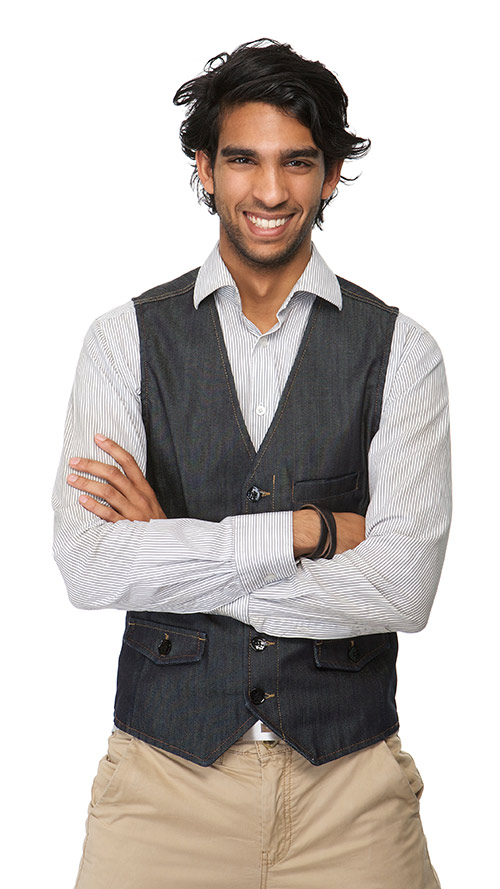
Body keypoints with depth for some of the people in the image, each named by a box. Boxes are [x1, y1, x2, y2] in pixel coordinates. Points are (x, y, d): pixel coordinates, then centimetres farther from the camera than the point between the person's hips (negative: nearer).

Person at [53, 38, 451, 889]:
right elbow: (87, 565, -13)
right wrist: (310, 529, -15)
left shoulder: (399, 350, -2)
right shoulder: (126, 339, -1)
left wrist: (175, 555, -13)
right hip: (166, 764, 0)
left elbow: (403, 585, -13)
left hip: (346, 776, 0)